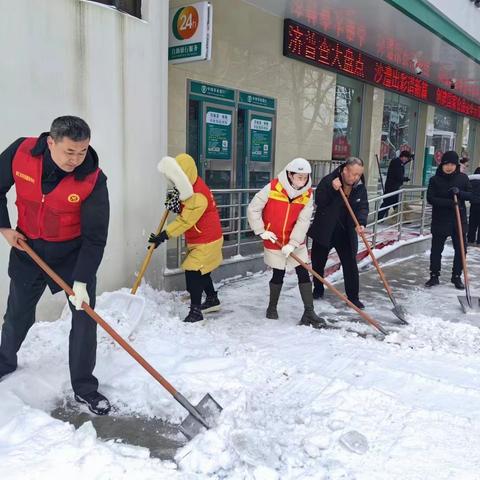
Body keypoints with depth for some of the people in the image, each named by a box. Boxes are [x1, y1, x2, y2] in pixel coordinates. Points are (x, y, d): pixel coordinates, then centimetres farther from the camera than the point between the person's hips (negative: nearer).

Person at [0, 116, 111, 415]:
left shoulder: (93, 179, -25)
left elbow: (95, 237, -21)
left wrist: (82, 281, -25)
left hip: (74, 254, -2)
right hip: (28, 249, 2)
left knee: (85, 316, -5)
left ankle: (84, 388, 11)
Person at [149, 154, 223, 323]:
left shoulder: (198, 195, -27)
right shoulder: (191, 187, 5)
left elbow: (185, 221, -28)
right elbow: (185, 212, 11)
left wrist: (163, 236, -27)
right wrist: (176, 206, -12)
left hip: (206, 241, -10)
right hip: (198, 240, 10)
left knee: (193, 272, -14)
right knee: (201, 271, 21)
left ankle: (195, 311, -8)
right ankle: (212, 300, 39)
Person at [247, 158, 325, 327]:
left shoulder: (307, 194, -9)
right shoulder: (272, 188, -18)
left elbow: (303, 221, -12)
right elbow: (253, 209, -11)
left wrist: (292, 243, -19)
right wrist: (261, 231, -12)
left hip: (296, 243, 3)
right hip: (274, 241, -3)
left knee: (303, 273, 0)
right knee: (278, 275, 6)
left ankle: (309, 312, 8)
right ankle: (272, 308, 28)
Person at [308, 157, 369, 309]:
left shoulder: (360, 186, -4)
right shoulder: (328, 180, -15)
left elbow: (363, 206, -7)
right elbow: (319, 201, -19)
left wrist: (361, 222, -25)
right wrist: (332, 189, -33)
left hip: (346, 233, 2)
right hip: (323, 231, -2)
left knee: (350, 264, -1)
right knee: (318, 262, 11)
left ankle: (353, 297, 10)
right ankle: (318, 290, 32)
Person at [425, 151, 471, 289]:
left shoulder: (463, 178, 1)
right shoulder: (435, 179, -4)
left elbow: (471, 195, 2)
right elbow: (430, 199, -10)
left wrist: (459, 193, -18)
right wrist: (449, 202, -22)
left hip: (459, 220, 2)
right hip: (440, 220, -2)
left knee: (461, 249, 7)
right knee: (436, 250, 5)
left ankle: (456, 276, 22)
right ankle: (434, 276, 19)